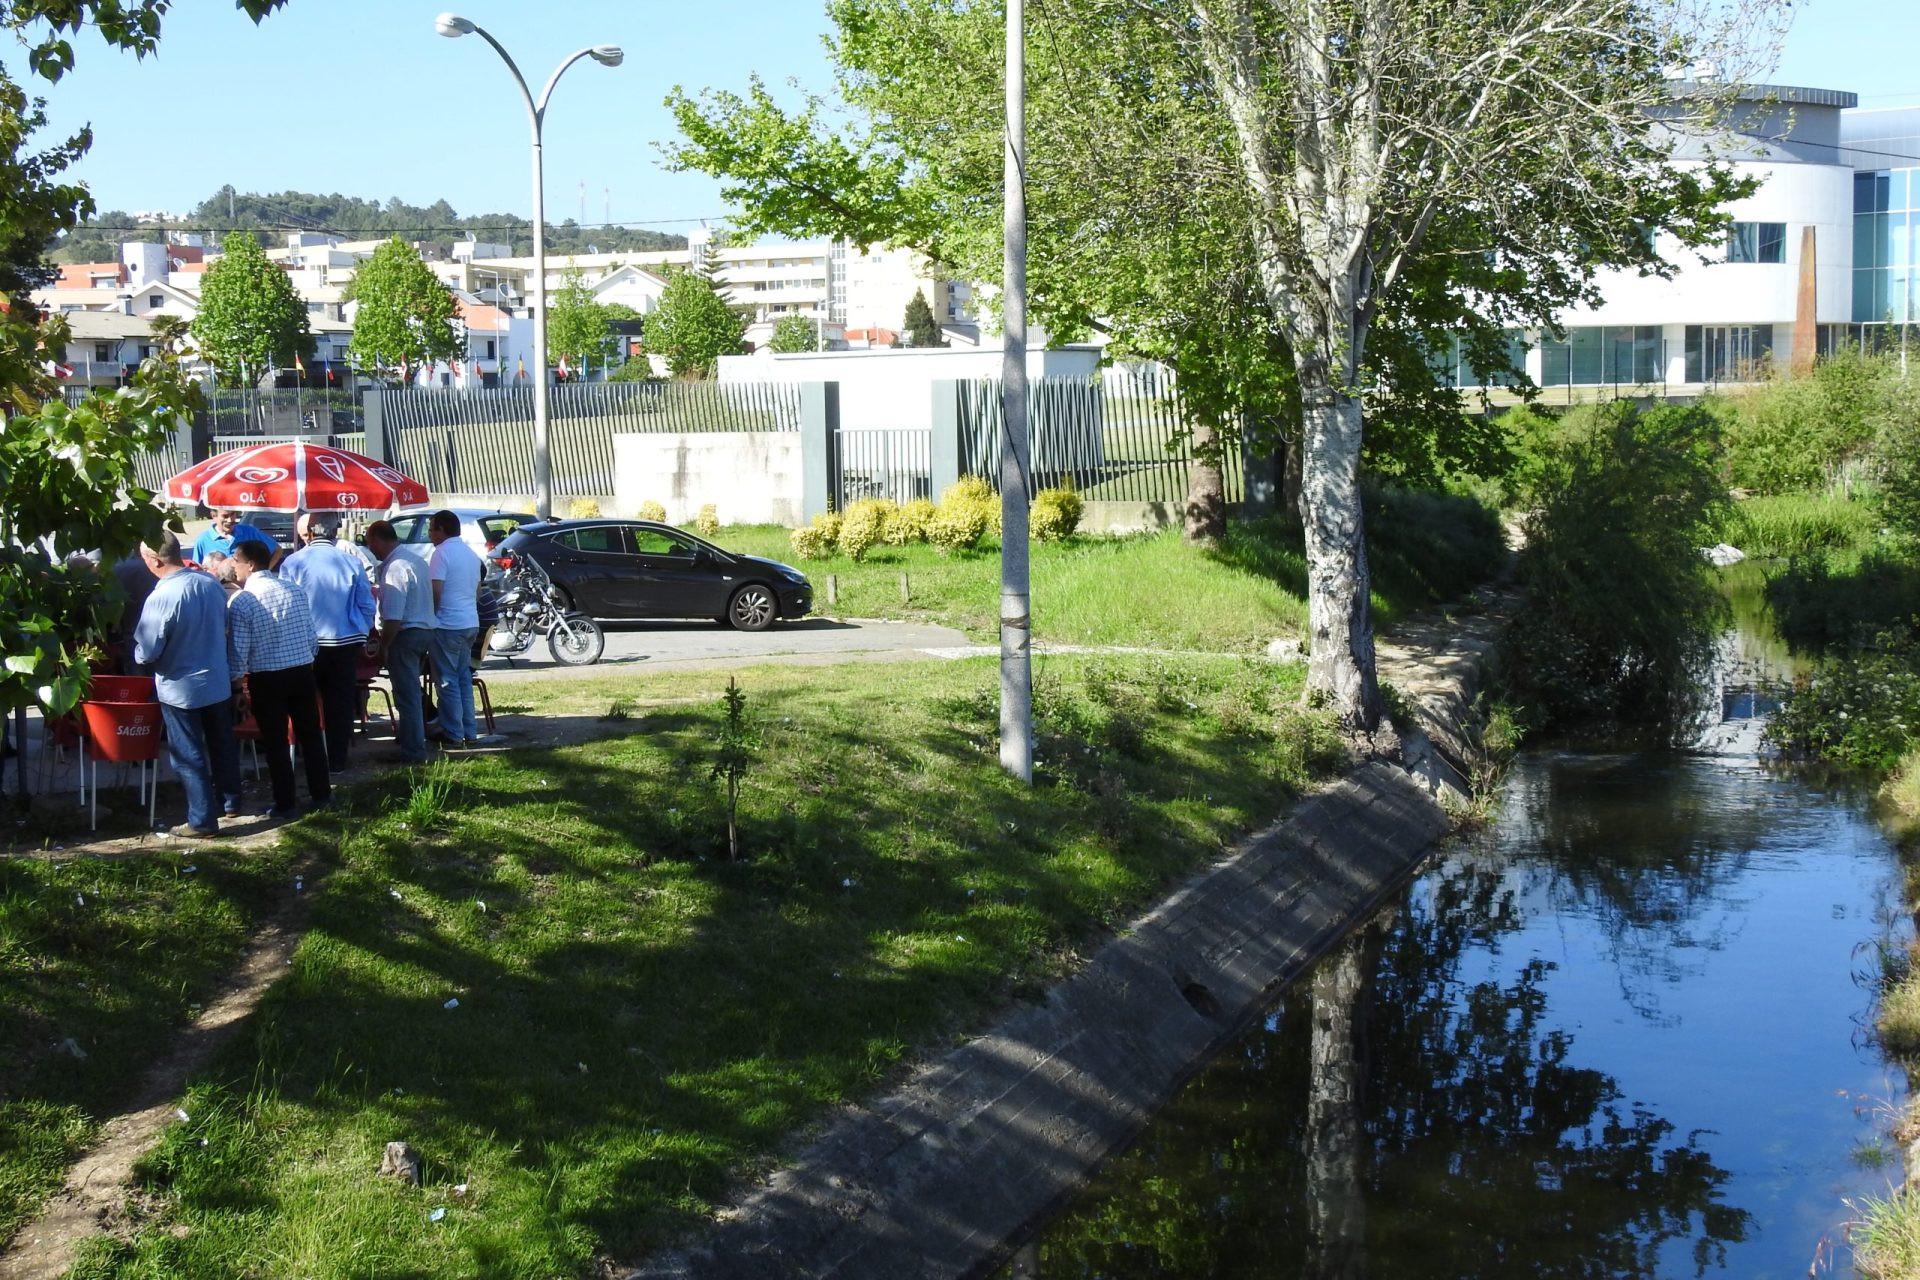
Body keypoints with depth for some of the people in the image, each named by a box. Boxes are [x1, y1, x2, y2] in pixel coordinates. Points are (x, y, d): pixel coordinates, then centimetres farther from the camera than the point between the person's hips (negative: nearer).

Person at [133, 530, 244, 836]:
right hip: (218, 682, 6)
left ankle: (202, 821, 12)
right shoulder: (211, 583, -7)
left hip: (180, 689, -6)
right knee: (222, 745, 22)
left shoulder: (161, 598, -27)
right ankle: (231, 802, 36)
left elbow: (146, 653, -22)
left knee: (189, 756, 6)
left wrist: (139, 653, 0)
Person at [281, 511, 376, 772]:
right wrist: (361, 635, 16)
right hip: (347, 643, 1)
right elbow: (367, 606, 2)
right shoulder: (352, 562, -3)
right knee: (341, 704, 9)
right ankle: (337, 761, 13)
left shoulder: (293, 563, -8)